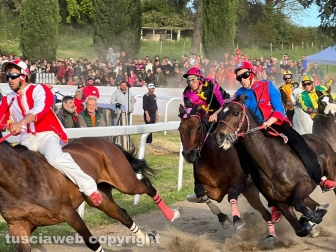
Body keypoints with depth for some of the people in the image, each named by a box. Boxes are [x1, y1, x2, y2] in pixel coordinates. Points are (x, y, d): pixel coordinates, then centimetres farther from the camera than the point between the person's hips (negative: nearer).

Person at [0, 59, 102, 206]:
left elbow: (41, 107, -22)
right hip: (27, 139, 6)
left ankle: (90, 188, -23)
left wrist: (20, 123, -37)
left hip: (46, 135, -6)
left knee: (55, 158, -33)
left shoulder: (38, 90, -2)